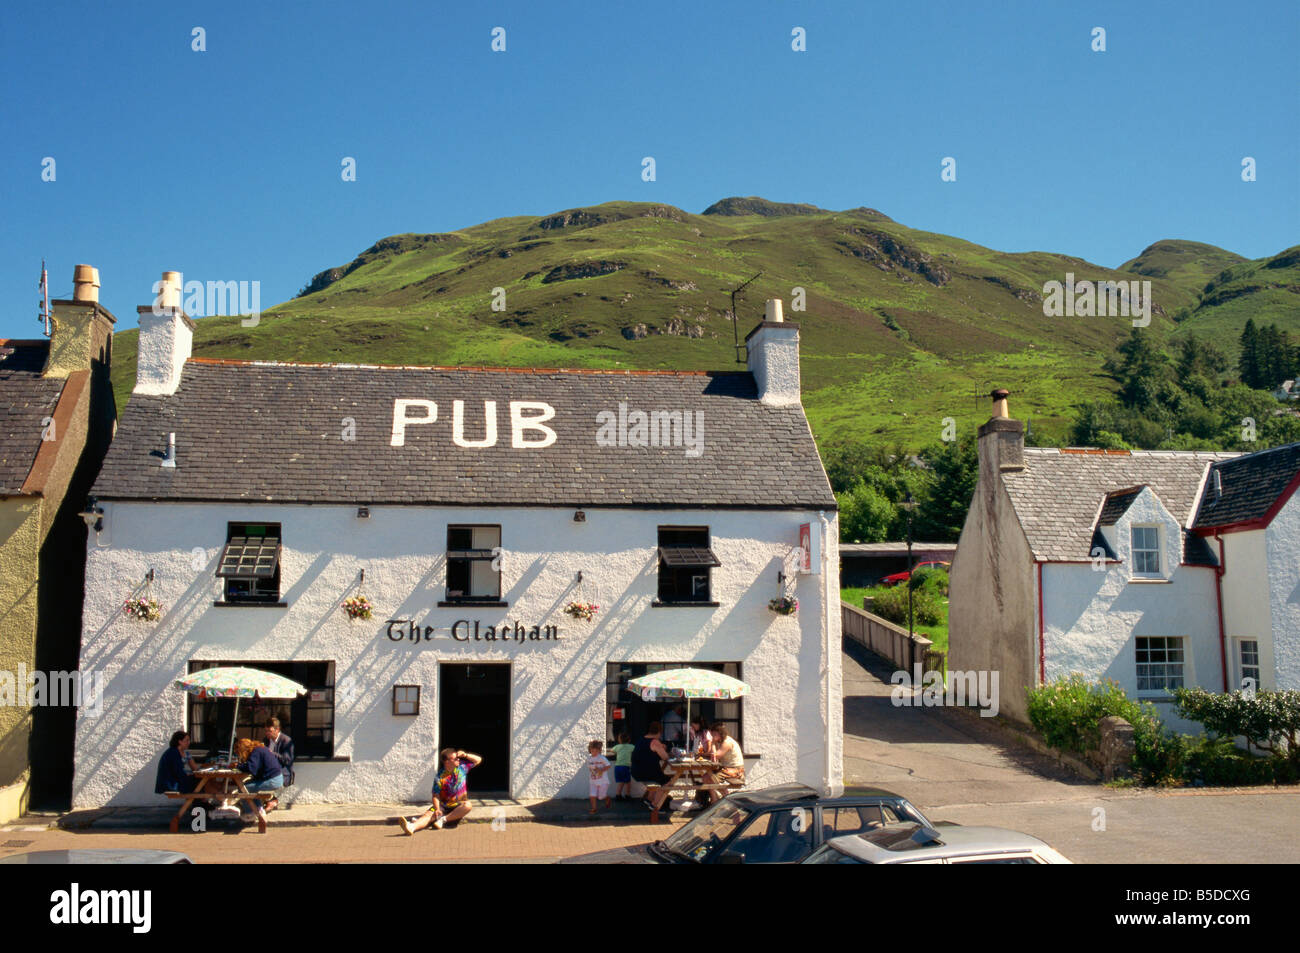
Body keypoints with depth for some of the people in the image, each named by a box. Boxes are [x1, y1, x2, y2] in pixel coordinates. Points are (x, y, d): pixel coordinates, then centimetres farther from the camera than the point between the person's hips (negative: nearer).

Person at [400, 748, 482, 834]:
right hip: (444, 806, -1)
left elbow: (478, 760, 8)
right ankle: (412, 827, -56)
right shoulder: (440, 777, -9)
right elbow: (436, 796, -12)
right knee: (429, 814, -28)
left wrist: (465, 755, -8)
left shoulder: (462, 766, 1)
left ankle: (443, 819, -33)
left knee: (467, 805, -33)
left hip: (459, 806, 1)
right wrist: (437, 809, -29)